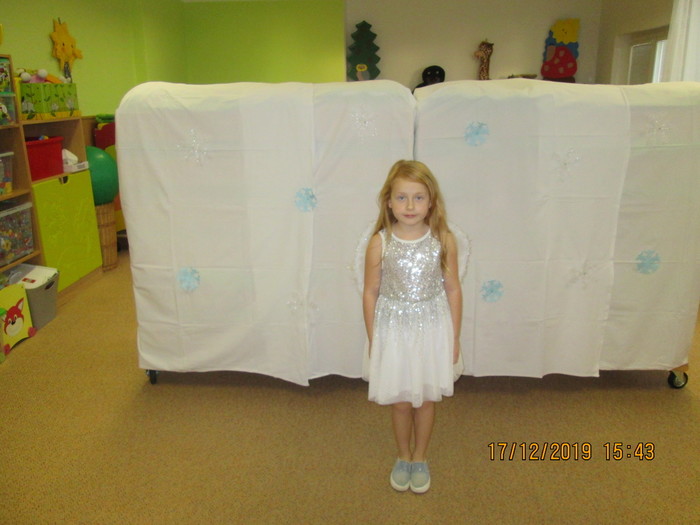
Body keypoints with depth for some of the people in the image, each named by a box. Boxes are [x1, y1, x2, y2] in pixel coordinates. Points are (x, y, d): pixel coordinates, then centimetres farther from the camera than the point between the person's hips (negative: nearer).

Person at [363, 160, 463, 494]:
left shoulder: (444, 240, -12)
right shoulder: (379, 244, -14)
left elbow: (453, 289, -2)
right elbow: (370, 293, -5)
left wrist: (454, 337, 2)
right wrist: (373, 340, -1)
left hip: (432, 329, 1)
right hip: (394, 330, 0)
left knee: (426, 399, 16)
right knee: (401, 401, 14)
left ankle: (420, 458, 41)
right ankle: (403, 457, 41)